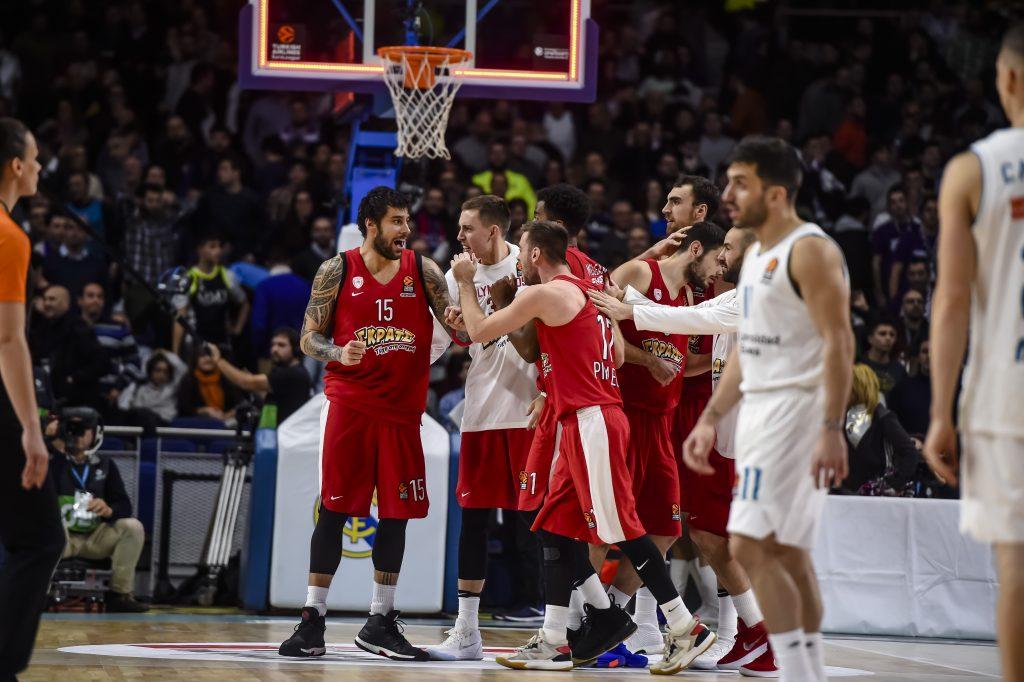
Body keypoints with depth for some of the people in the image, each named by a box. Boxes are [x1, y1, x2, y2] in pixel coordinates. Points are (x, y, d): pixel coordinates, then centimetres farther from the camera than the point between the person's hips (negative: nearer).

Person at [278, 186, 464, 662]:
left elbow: (462, 332, 2)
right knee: (333, 510, -4)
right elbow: (309, 338, 2)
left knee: (396, 514, 4)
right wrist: (338, 353, -19)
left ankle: (379, 624, 14)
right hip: (348, 404, -2)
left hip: (402, 408, 2)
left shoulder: (423, 271, 4)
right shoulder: (337, 271, 0)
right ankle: (312, 622, 1)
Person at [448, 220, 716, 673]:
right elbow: (618, 357, 22)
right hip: (587, 422, 10)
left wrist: (465, 282, 12)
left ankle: (686, 630, -8)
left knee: (621, 527, -9)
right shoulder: (590, 292, 19)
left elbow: (480, 332, -3)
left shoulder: (544, 295, -9)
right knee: (555, 528, 9)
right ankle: (553, 641, 9)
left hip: (590, 420, -10)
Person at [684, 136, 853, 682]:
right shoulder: (757, 255, 17)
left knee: (751, 545, -15)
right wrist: (710, 419, 19)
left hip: (796, 407, -10)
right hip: (759, 408, 10)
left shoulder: (810, 251, -13)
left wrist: (832, 429, -26)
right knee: (787, 553, 10)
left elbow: (838, 343, -19)